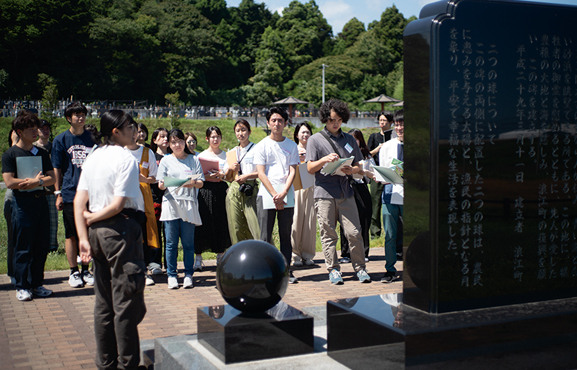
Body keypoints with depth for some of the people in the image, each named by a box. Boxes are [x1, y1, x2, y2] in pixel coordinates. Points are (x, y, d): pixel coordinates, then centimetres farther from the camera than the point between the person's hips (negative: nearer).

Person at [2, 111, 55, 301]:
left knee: (41, 246, 5)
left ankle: (37, 283, 16)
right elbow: (9, 182, -10)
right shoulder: (10, 154, -1)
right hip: (22, 204, -4)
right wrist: (35, 180, -5)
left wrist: (37, 182, -10)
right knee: (23, 248, -1)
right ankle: (22, 286, 8)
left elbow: (51, 178, 8)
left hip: (40, 201, 4)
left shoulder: (42, 153, 13)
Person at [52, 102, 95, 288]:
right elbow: (56, 169, 2)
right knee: (72, 235, 3)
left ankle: (85, 270, 17)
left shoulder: (91, 138, 8)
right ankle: (74, 272, 13)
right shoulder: (61, 139, 1)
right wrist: (58, 193, -4)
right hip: (70, 194, -2)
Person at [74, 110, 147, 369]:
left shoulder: (92, 158, 10)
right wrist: (91, 218, 0)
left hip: (97, 230, 8)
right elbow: (119, 204, -16)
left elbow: (79, 201, 5)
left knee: (103, 300, 14)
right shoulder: (126, 159, -12)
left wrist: (83, 237, 3)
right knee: (126, 299, 0)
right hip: (121, 229, -8)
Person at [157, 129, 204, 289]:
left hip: (189, 204, 0)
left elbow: (201, 182, 8)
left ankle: (188, 275, 9)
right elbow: (160, 184, 6)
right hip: (171, 203, 0)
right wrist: (163, 184, -17)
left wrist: (193, 183, -13)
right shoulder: (166, 161, 12)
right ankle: (171, 275, 7)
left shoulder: (194, 160, 13)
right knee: (171, 242, 0)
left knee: (188, 242, 1)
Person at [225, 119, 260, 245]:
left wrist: (247, 176, -14)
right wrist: (232, 169, 0)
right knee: (235, 227, 2)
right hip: (234, 189, 5)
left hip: (250, 189, -5)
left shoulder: (256, 149, 3)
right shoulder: (233, 152, 18)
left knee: (255, 225, -12)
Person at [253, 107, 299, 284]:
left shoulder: (292, 145, 9)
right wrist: (275, 195, -12)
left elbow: (292, 171, 3)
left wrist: (283, 193, -12)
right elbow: (261, 173, -3)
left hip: (286, 196, 2)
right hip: (266, 195, -2)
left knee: (286, 236, 5)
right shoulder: (262, 146, 4)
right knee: (265, 237, -3)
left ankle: (286, 271, 10)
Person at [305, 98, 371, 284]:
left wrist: (351, 170, -6)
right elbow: (310, 168, 1)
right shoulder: (315, 140, 6)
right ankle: (333, 269, 11)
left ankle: (360, 268, 8)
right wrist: (324, 160, -17)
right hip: (324, 193, -2)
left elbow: (359, 166, 17)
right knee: (328, 234, 1)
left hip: (346, 192, 2)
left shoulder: (349, 139, 15)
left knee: (354, 232, -3)